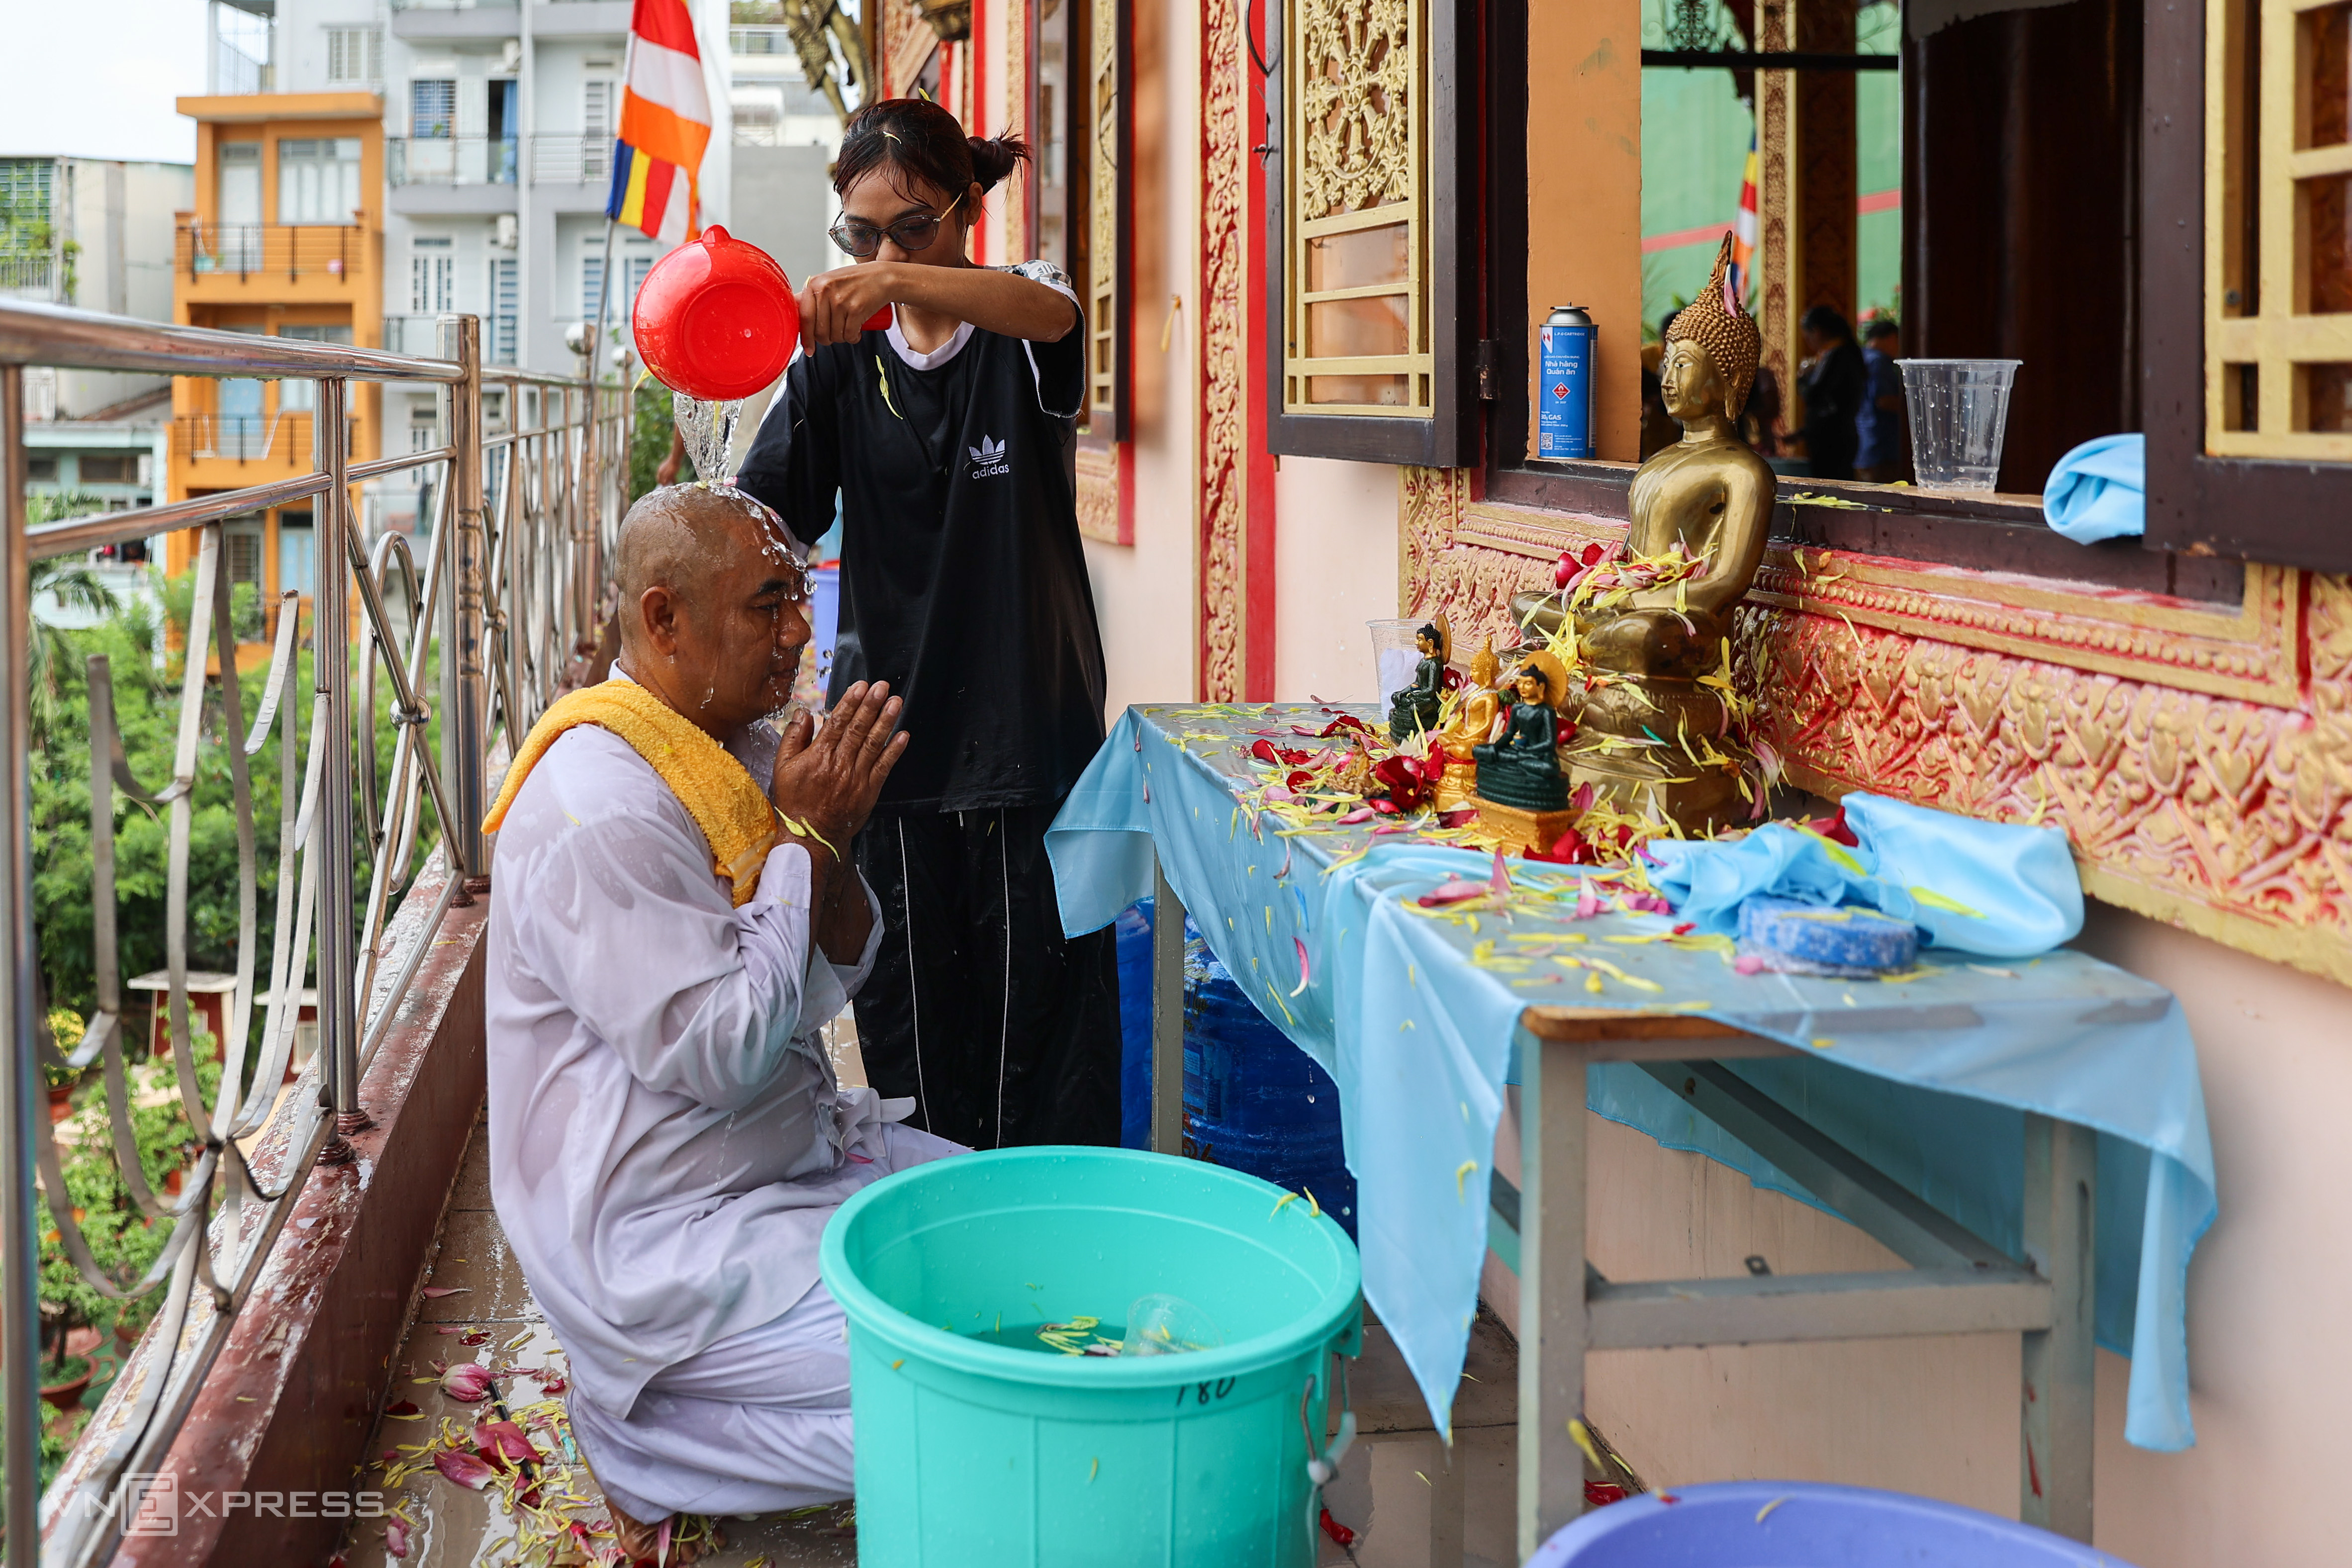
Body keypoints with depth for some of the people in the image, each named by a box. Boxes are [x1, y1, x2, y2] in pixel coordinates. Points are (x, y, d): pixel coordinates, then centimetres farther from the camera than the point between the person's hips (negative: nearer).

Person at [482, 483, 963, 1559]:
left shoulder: (746, 753, 6)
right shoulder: (598, 809, -23)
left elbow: (830, 986, 10)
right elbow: (722, 1053, -26)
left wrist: (831, 840, -10)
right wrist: (804, 837, -19)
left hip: (796, 1144, 10)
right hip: (659, 1236, -10)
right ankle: (643, 1435, 2)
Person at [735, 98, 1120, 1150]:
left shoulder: (1016, 331, 0)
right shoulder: (841, 359, 8)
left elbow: (1048, 311, -26)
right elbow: (764, 521, -1)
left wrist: (896, 282, -43)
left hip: (1028, 726, -2)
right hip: (891, 725, 2)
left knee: (1037, 1005, -1)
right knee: (904, 1018, 5)